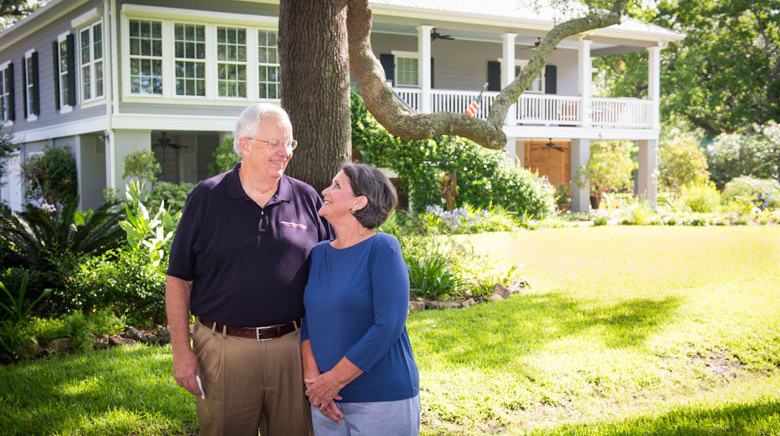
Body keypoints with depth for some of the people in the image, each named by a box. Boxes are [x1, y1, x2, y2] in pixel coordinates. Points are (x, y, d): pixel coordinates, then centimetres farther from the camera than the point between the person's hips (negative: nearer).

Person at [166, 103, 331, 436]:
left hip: (292, 348, 2)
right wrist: (181, 351, -4)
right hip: (223, 351, -1)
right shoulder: (206, 199, 0)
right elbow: (179, 280, 1)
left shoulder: (307, 199, 5)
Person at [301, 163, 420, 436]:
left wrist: (333, 381, -15)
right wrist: (311, 377, -9)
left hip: (382, 399, -5)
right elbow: (308, 321, 7)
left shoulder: (382, 248, -12)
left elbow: (388, 326, -19)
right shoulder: (319, 254, 7)